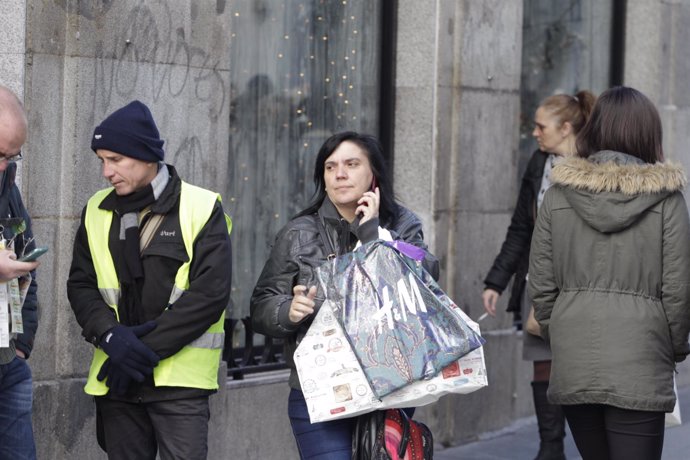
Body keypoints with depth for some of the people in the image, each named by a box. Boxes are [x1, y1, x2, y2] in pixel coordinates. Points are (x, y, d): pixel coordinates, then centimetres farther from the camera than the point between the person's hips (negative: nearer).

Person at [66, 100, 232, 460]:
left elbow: (211, 292, -11)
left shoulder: (202, 209, -4)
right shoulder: (97, 212, 10)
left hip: (180, 378, -4)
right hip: (115, 379, 4)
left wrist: (147, 349, -15)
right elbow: (81, 285, 7)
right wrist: (110, 335, -13)